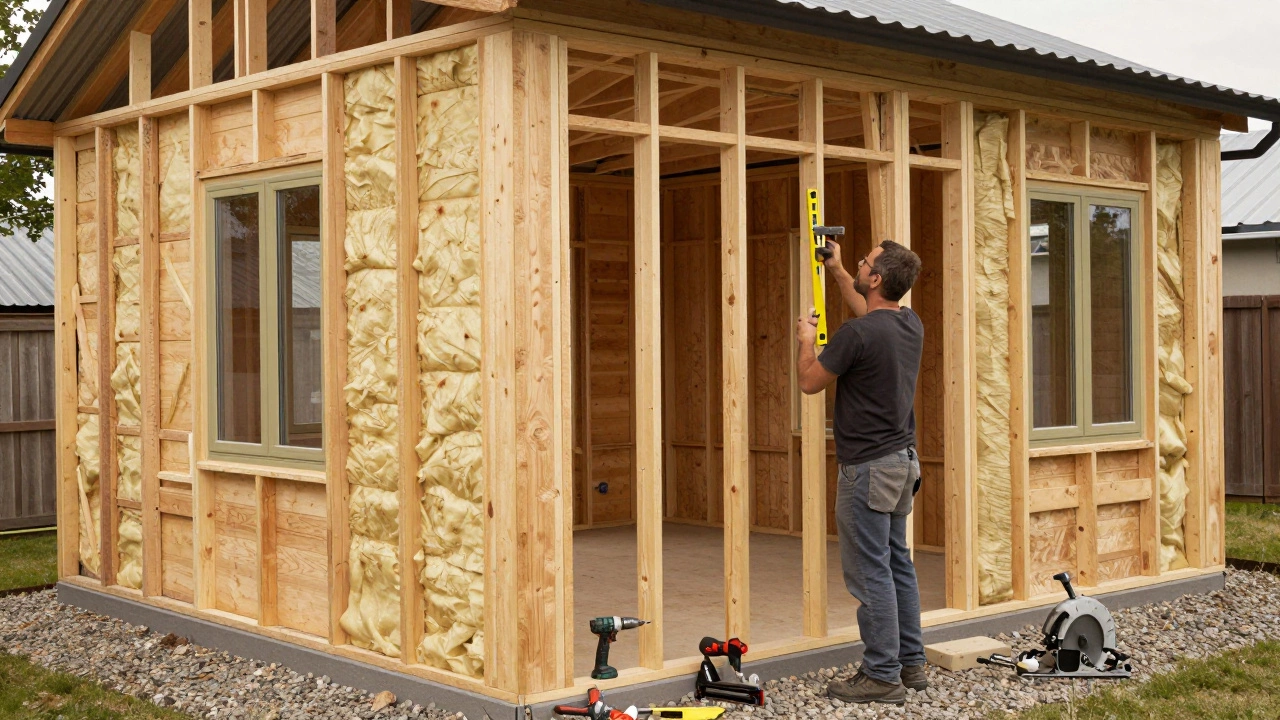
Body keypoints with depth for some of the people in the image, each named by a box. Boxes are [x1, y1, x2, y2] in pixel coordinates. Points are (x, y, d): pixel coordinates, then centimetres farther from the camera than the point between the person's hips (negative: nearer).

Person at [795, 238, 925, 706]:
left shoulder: (858, 334, -20)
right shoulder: (910, 325, 6)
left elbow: (810, 382, -7)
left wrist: (806, 339, 11)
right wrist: (837, 271, 38)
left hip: (868, 469, -9)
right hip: (902, 461, 9)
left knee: (870, 573, -3)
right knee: (897, 564, 16)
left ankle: (882, 676, 2)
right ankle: (910, 663, 23)